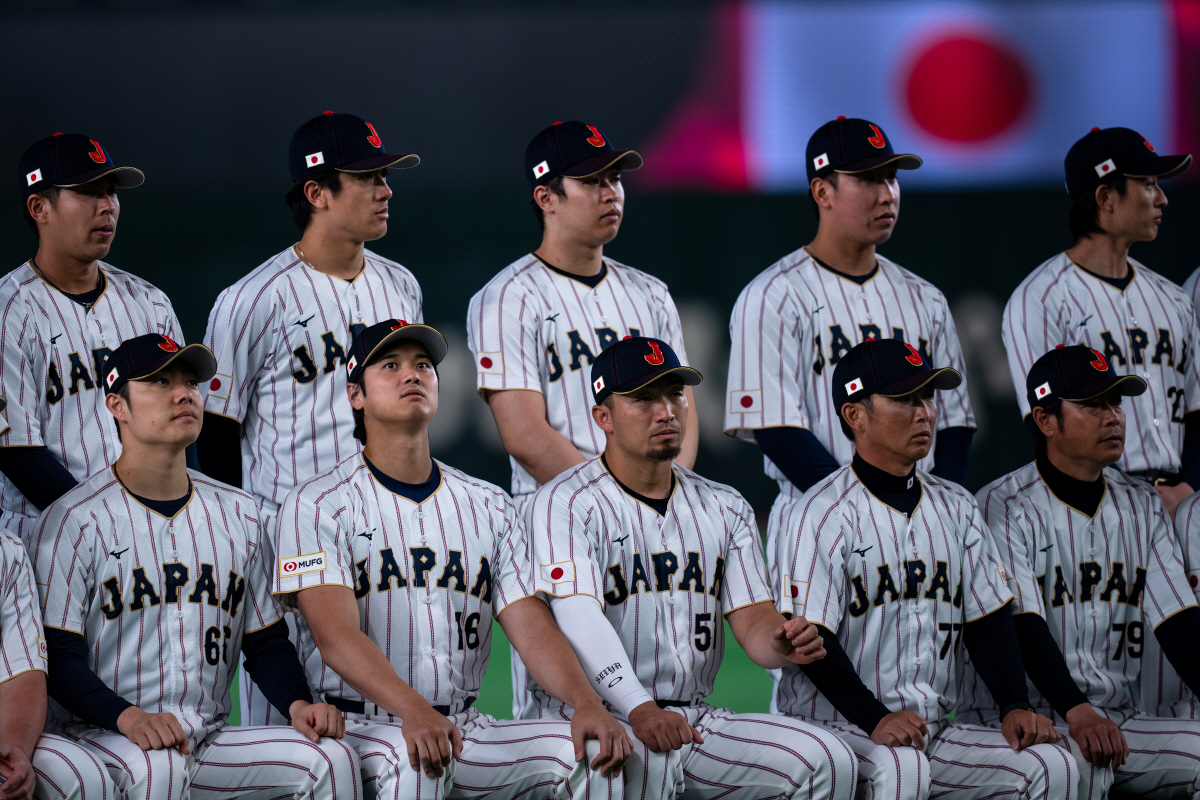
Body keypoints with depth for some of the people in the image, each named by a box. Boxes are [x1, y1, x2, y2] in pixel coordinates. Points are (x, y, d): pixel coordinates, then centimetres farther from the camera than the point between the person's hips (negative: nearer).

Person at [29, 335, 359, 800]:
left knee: (331, 759, -19)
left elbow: (265, 641, 19)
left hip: (210, 741, 5)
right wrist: (128, 717, -28)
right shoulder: (72, 521, -2)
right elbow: (59, 656, -9)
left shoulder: (237, 514, 16)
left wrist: (298, 704, -4)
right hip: (101, 737, -4)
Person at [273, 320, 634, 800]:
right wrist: (413, 711, -34)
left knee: (594, 753, -20)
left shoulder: (488, 507, 16)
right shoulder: (317, 507, 1)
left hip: (466, 729, 5)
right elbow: (335, 633, -15)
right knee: (413, 760, -39)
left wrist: (585, 701, -18)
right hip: (358, 727, -5)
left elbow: (531, 625, 5)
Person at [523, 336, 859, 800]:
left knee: (826, 762, -17)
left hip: (695, 720, 6)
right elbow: (579, 618, -17)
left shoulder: (725, 510, 18)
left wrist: (780, 645, -21)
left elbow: (751, 617, 8)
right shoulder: (567, 504, -1)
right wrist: (640, 712, -34)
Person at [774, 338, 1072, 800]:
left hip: (934, 732, 6)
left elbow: (989, 619, 13)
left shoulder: (955, 508, 17)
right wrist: (875, 720, -26)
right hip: (835, 728, -6)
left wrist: (1015, 707, -4)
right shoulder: (819, 515, -5)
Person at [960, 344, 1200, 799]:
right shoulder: (1005, 507, -4)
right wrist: (1077, 713, -33)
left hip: (1120, 722, 6)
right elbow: (1022, 624, -17)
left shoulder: (1141, 507, 16)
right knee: (1081, 758, -38)